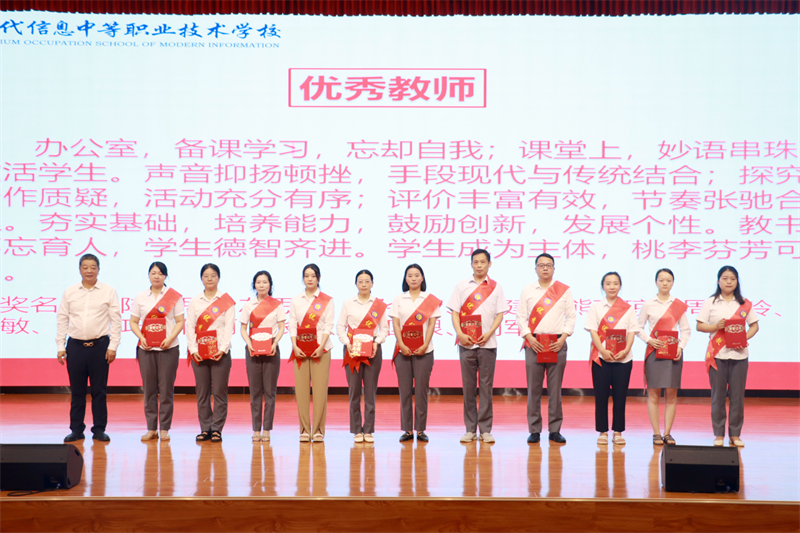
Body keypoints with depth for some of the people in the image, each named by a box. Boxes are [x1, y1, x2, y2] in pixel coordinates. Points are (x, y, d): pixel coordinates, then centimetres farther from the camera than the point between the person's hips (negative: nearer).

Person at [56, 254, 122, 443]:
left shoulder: (108, 292, 2)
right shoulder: (69, 292, 8)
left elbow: (116, 321, 1)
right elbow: (62, 320, 9)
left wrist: (113, 346, -6)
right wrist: (61, 346, 4)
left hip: (100, 345, -2)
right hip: (75, 346, 2)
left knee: (99, 390, 2)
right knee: (77, 390, 6)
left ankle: (99, 429, 10)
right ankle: (76, 429, 14)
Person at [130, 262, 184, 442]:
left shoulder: (174, 296, 3)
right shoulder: (140, 297, 9)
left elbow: (180, 321, 1)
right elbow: (133, 322, 9)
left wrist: (170, 338, -14)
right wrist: (141, 338, -9)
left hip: (168, 348, -2)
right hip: (146, 348, 2)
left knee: (166, 389, -2)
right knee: (149, 388, 2)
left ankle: (164, 429, 4)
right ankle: (151, 428, 8)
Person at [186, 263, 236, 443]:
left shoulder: (227, 301, 4)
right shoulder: (195, 301, 11)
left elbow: (229, 326, -3)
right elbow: (190, 326, 6)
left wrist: (222, 349, -13)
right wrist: (193, 349, -6)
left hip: (220, 353, -2)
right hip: (199, 353, 2)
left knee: (219, 392, -2)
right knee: (202, 392, 4)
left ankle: (217, 429, 4)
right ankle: (205, 429, 11)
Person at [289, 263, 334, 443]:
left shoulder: (327, 300, 5)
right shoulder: (296, 300, 12)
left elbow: (328, 325, -1)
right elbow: (292, 325, 7)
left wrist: (321, 347, -13)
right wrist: (295, 346, -7)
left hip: (320, 350, -2)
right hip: (300, 350, 2)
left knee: (320, 389, -6)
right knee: (301, 389, -1)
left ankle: (318, 430, 0)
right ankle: (304, 430, 5)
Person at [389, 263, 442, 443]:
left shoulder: (431, 300, 6)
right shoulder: (399, 299, 9)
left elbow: (432, 324, 0)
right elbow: (395, 324, 3)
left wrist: (425, 345, -12)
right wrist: (401, 345, -10)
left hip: (423, 351, -1)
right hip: (403, 350, 1)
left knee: (421, 389, -1)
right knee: (405, 390, 1)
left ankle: (420, 429, 4)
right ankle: (407, 429, 5)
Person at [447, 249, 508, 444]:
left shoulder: (495, 287, 8)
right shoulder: (462, 286, 8)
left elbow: (500, 314, 4)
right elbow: (455, 312, 5)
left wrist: (489, 333, -11)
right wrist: (460, 333, -10)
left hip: (487, 343, 0)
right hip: (466, 342, 0)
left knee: (486, 385, 0)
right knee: (468, 386, 2)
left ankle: (485, 429, 5)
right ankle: (470, 429, 8)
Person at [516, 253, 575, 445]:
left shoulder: (564, 290, 8)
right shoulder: (527, 290, 9)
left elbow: (571, 316, 7)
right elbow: (521, 316, 6)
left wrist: (563, 338, -5)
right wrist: (529, 338, -7)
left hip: (557, 344, 0)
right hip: (534, 344, 0)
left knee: (555, 389, 1)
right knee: (534, 389, -1)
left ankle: (555, 430, 7)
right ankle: (534, 430, 4)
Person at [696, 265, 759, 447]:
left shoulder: (745, 304, 8)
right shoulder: (710, 303, 5)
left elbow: (754, 325, 10)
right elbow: (699, 326, 2)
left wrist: (746, 338, -9)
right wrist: (716, 326, -15)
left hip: (739, 355, 1)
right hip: (717, 355, -1)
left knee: (737, 395, 1)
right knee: (718, 395, 1)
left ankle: (735, 434, 11)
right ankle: (719, 434, 9)